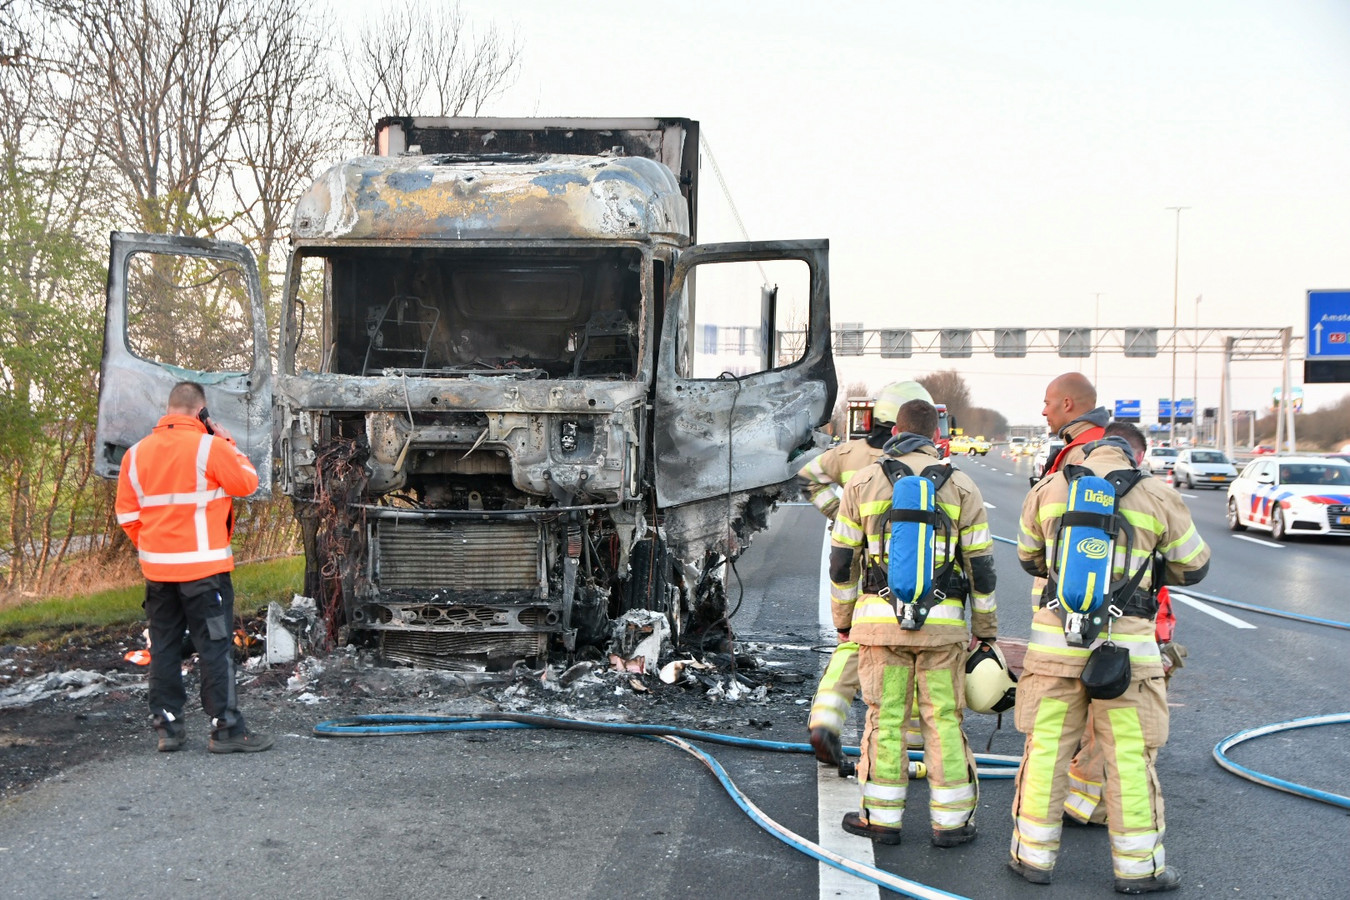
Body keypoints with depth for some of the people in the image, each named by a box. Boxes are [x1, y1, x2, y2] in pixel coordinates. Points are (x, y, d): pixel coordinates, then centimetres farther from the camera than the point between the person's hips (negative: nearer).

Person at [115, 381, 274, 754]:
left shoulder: (136, 453, 5)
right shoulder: (210, 447, -12)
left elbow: (126, 514, 9)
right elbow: (247, 483, -1)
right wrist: (227, 443, 7)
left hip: (157, 569, 6)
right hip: (203, 568, -5)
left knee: (164, 647, 12)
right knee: (216, 647, -1)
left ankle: (167, 726, 17)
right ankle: (226, 729, 1)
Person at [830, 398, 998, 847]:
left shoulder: (864, 482, 3)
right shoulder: (960, 485, 2)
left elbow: (841, 561, 4)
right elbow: (980, 565, 3)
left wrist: (842, 619, 15)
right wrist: (987, 630, 11)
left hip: (879, 619, 0)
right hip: (942, 623, 0)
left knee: (885, 717, 8)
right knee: (943, 719, 8)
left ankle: (882, 817, 14)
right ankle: (950, 821, 13)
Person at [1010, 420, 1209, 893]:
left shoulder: (1048, 489, 6)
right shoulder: (1157, 496, 0)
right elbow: (1193, 566, 12)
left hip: (1055, 639, 2)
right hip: (1125, 645, -2)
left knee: (1046, 747, 10)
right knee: (1130, 756, 7)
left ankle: (1033, 854, 19)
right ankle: (1138, 867, 17)